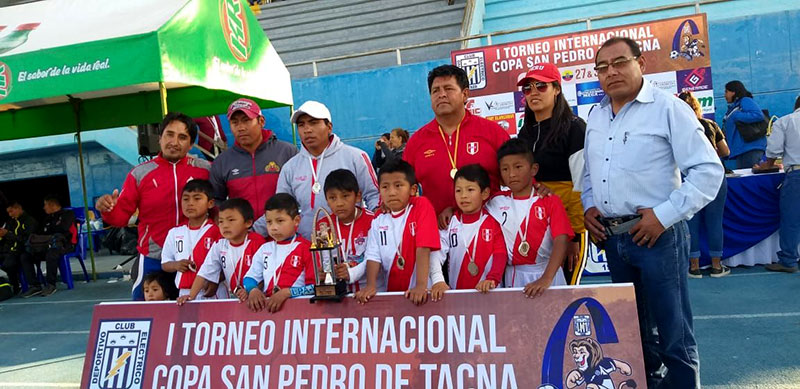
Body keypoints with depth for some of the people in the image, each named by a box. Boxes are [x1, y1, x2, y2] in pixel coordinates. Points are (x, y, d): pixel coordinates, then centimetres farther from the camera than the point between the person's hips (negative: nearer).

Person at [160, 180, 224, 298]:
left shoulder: (217, 231, -5)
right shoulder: (174, 233, 9)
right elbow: (164, 264, 15)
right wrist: (176, 265, -6)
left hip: (212, 293, -4)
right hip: (185, 293, 4)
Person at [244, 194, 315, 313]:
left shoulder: (306, 248, 2)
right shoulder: (264, 248, 17)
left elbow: (315, 286, -3)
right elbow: (250, 277, 18)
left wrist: (287, 292, -14)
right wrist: (253, 290, -4)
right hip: (268, 304, 5)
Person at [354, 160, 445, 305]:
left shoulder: (422, 206, -5)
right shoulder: (378, 220, 6)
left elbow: (423, 248, -13)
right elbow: (373, 255, 1)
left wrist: (421, 286, -21)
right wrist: (371, 285, -15)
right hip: (391, 291, 3)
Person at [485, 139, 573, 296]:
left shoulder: (550, 201, -5)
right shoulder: (496, 201, 4)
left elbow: (561, 241, -16)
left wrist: (546, 278, -27)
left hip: (546, 272, -2)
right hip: (512, 275, 2)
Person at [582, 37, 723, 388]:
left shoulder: (668, 108, -7)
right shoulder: (595, 116, 12)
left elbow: (708, 170, -12)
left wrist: (664, 215, -17)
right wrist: (589, 206, 6)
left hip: (657, 235, -6)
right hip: (612, 237, 6)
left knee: (673, 333, 1)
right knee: (633, 327, 18)